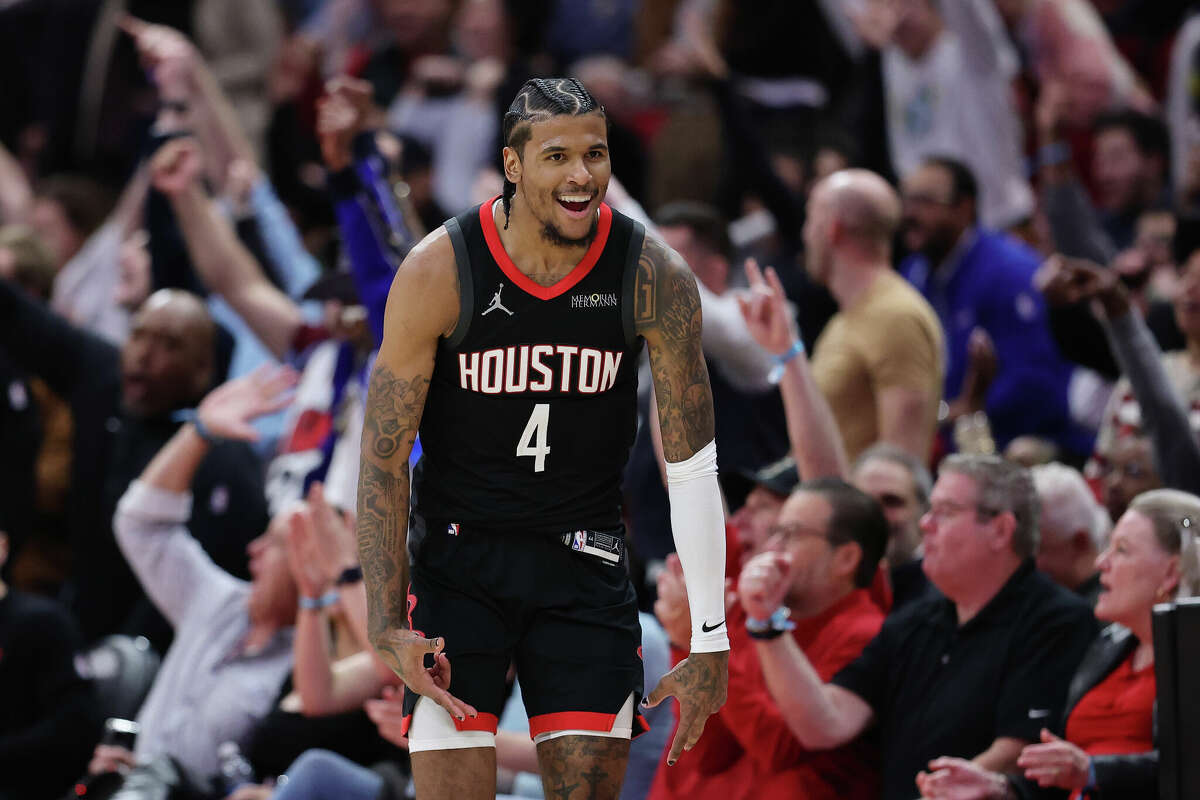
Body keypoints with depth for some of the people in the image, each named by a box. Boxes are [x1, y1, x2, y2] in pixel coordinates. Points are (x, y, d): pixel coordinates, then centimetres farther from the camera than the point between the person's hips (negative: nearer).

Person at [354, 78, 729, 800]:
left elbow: (694, 470, -5)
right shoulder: (438, 273, -15)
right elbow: (383, 457, -8)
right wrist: (387, 627, -13)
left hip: (585, 561, 1)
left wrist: (711, 644, -7)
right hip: (459, 559, -1)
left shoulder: (654, 278, -11)